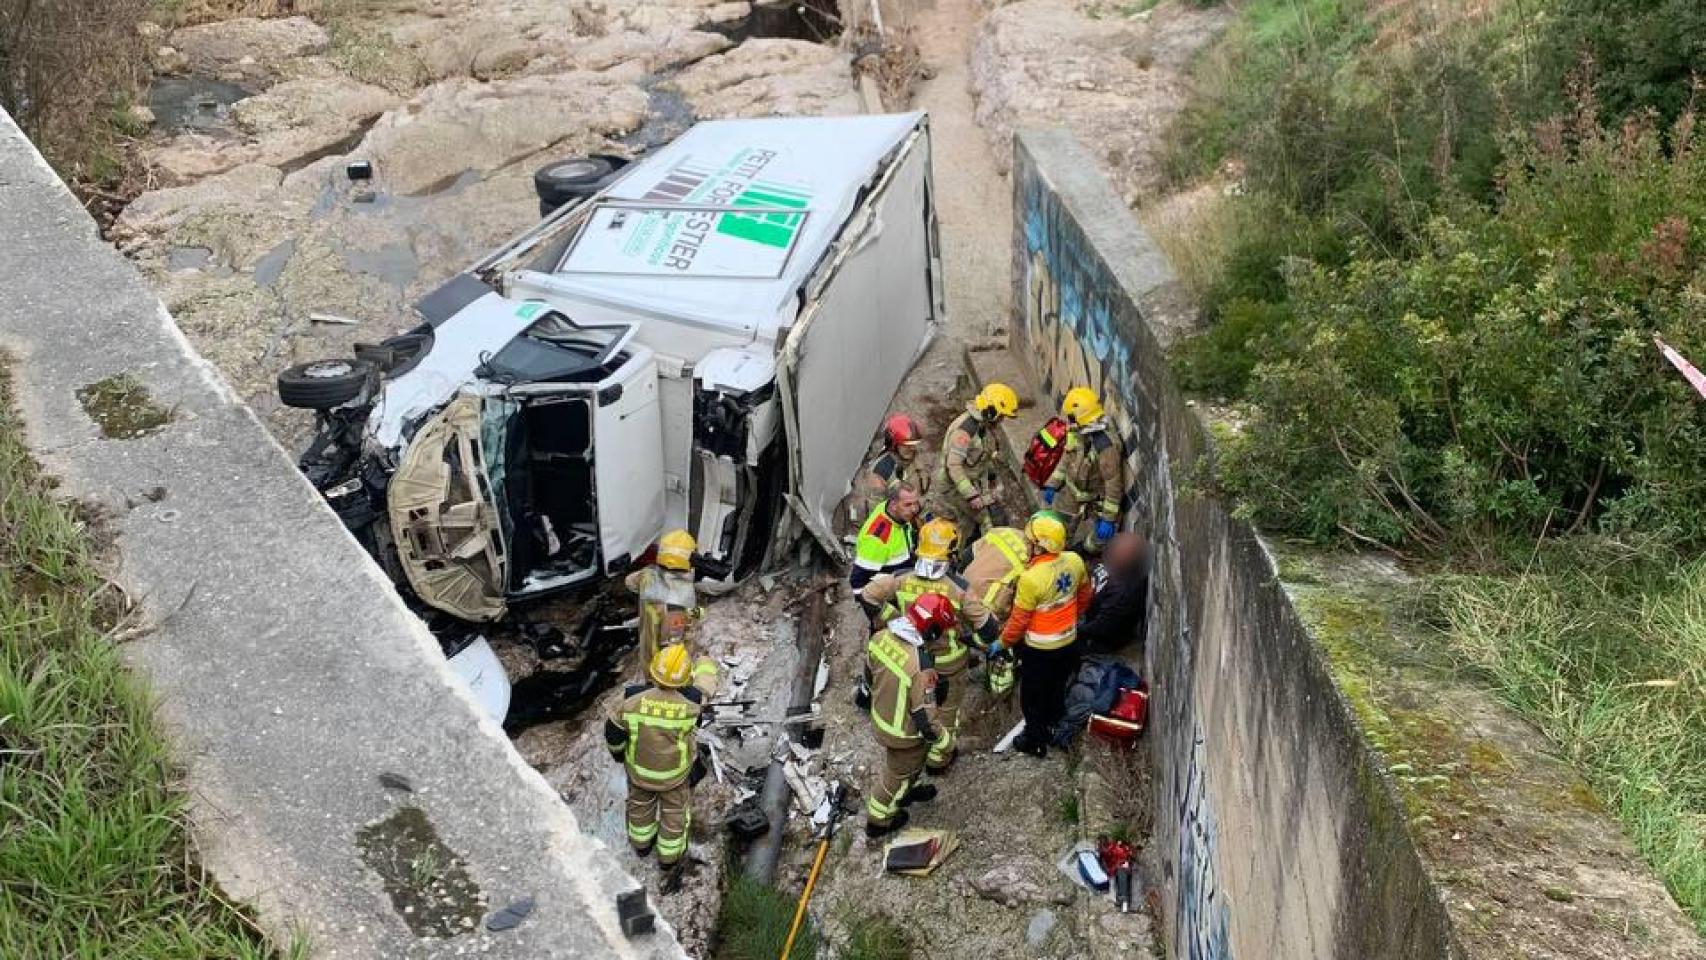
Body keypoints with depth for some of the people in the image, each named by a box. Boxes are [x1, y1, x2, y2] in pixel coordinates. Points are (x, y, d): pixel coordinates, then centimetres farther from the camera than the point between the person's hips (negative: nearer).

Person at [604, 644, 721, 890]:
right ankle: (669, 858, 46)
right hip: (676, 773, -2)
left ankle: (641, 844, 58)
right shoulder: (690, 702, -34)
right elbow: (707, 669, -14)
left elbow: (613, 732, -15)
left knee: (640, 805, 32)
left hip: (638, 768, 2)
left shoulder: (633, 699, -32)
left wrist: (617, 750, 7)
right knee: (674, 813, 25)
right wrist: (706, 662, 9)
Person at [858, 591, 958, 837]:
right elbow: (925, 713, -30)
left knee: (893, 763, 34)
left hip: (881, 718, 6)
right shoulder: (921, 665, -40)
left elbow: (869, 673, 2)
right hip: (905, 734, -6)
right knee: (898, 774, 22)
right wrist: (939, 737, -10)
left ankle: (905, 793, 61)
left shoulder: (881, 637, -18)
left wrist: (864, 695, 22)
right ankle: (878, 821, 44)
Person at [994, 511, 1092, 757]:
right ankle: (1054, 727, 49)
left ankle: (1035, 742, 35)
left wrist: (1003, 644, -4)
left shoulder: (1031, 578, -33)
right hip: (1069, 642, 6)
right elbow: (1084, 596, 4)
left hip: (1039, 649, -5)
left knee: (1033, 697, 18)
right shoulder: (1075, 561, -15)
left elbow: (1018, 621, -21)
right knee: (1058, 689, 28)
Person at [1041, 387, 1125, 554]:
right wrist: (1052, 485, 11)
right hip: (1073, 493, 7)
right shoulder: (1075, 435, -9)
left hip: (1095, 501, -7)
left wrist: (1108, 518, -24)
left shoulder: (1106, 447, -33)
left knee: (1092, 545, -9)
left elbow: (1114, 484, -27)